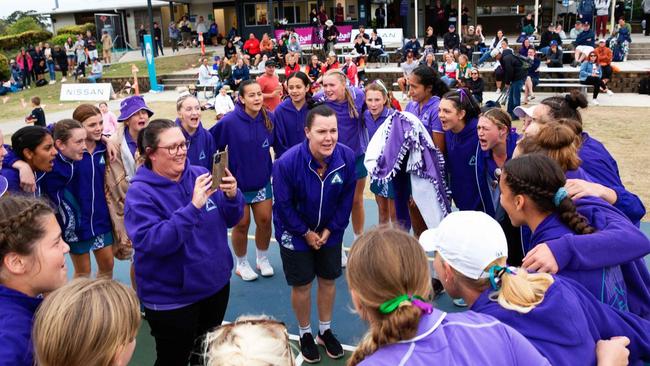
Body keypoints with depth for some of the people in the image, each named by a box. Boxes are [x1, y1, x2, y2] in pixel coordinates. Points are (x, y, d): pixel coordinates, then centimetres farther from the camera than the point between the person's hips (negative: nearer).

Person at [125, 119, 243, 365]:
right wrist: (193, 207, -37)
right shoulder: (140, 192, -16)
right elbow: (152, 242, -29)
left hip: (216, 285, 5)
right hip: (171, 299, -4)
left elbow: (229, 220, 1)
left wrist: (232, 196, -21)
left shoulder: (200, 174, -3)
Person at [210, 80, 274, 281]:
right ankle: (242, 264, 31)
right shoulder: (229, 121, -22)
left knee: (265, 220, 9)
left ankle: (263, 259, 34)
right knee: (241, 224, 9)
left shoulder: (269, 118, -11)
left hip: (263, 182, 3)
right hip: (238, 183, -3)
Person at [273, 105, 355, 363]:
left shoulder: (348, 158, -23)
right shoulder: (287, 163, -31)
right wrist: (306, 233, -11)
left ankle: (325, 330, 39)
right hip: (295, 233, -3)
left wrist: (331, 229, -7)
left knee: (328, 280, 16)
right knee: (302, 285, 9)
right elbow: (283, 205, -18)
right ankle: (305, 334, 33)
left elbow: (346, 199, -8)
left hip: (330, 231, 3)